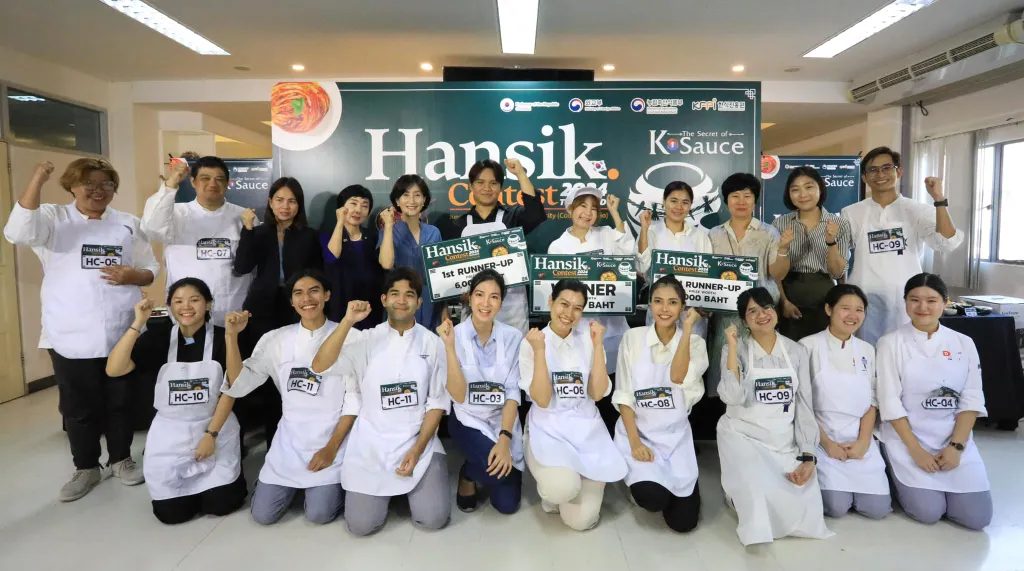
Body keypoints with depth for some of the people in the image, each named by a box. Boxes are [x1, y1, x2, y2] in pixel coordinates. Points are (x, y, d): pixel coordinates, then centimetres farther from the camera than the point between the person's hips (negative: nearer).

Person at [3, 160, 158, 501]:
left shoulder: (128, 224, 8)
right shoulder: (53, 218, 2)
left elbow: (152, 269, 9)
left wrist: (132, 275, -13)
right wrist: (37, 180, -25)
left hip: (121, 333, 2)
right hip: (70, 336, -1)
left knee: (120, 402, 12)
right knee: (78, 406, 9)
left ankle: (121, 459, 28)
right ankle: (86, 467, 25)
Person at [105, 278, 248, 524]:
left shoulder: (221, 337, -7)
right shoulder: (159, 337, -4)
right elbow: (114, 369, -17)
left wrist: (211, 434, -18)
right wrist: (138, 324, -23)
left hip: (217, 429, -1)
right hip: (170, 433, 2)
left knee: (220, 504, -7)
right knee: (171, 513, 0)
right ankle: (188, 482, 31)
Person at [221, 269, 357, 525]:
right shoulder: (276, 339, 0)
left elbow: (354, 398, -7)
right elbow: (239, 386, -5)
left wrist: (332, 447, -12)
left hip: (333, 436, -3)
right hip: (290, 438, 3)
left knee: (319, 514, -11)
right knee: (263, 514, 0)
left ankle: (333, 483, 22)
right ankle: (297, 483, 30)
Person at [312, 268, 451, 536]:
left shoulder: (432, 343, -1)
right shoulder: (366, 340, -2)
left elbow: (437, 402, 0)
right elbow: (319, 366, -15)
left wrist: (417, 449, -10)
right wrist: (347, 322, -24)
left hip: (420, 441, 0)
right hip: (373, 444, 0)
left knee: (434, 518, -12)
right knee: (361, 524, -9)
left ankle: (409, 487, 21)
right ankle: (389, 488, 23)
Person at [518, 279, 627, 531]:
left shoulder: (588, 340, 3)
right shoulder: (531, 342, -4)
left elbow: (597, 394, -6)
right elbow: (542, 400, -13)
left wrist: (598, 345, -10)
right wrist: (539, 351, -22)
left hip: (586, 428, 3)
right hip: (548, 428, -2)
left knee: (581, 520, -10)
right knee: (563, 488, -33)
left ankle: (560, 486, 23)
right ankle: (552, 489, 5)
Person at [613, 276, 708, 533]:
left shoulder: (695, 343, -3)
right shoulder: (633, 338, -5)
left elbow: (678, 377, -24)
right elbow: (623, 395, -6)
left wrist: (687, 329, -20)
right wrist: (634, 441, -15)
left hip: (675, 435, 1)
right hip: (638, 431, -1)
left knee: (683, 521, -6)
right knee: (652, 499, -23)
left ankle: (681, 481, 26)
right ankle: (640, 475, 12)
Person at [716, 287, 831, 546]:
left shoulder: (796, 351, 4)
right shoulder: (735, 350, -4)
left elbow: (804, 405, 3)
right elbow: (732, 397, -21)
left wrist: (808, 457, -6)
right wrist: (733, 346, -21)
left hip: (785, 442, 4)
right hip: (743, 437, -3)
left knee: (804, 509, -9)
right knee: (759, 501, -26)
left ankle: (749, 488, 18)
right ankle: (739, 492, 9)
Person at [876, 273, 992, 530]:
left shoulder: (964, 344, 3)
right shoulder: (891, 343, -7)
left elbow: (972, 400, 0)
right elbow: (890, 403, -10)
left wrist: (956, 446, -11)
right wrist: (916, 450, -15)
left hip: (955, 439, 3)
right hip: (906, 438, -3)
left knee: (977, 517, -6)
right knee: (928, 511, -14)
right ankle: (902, 477, 17)